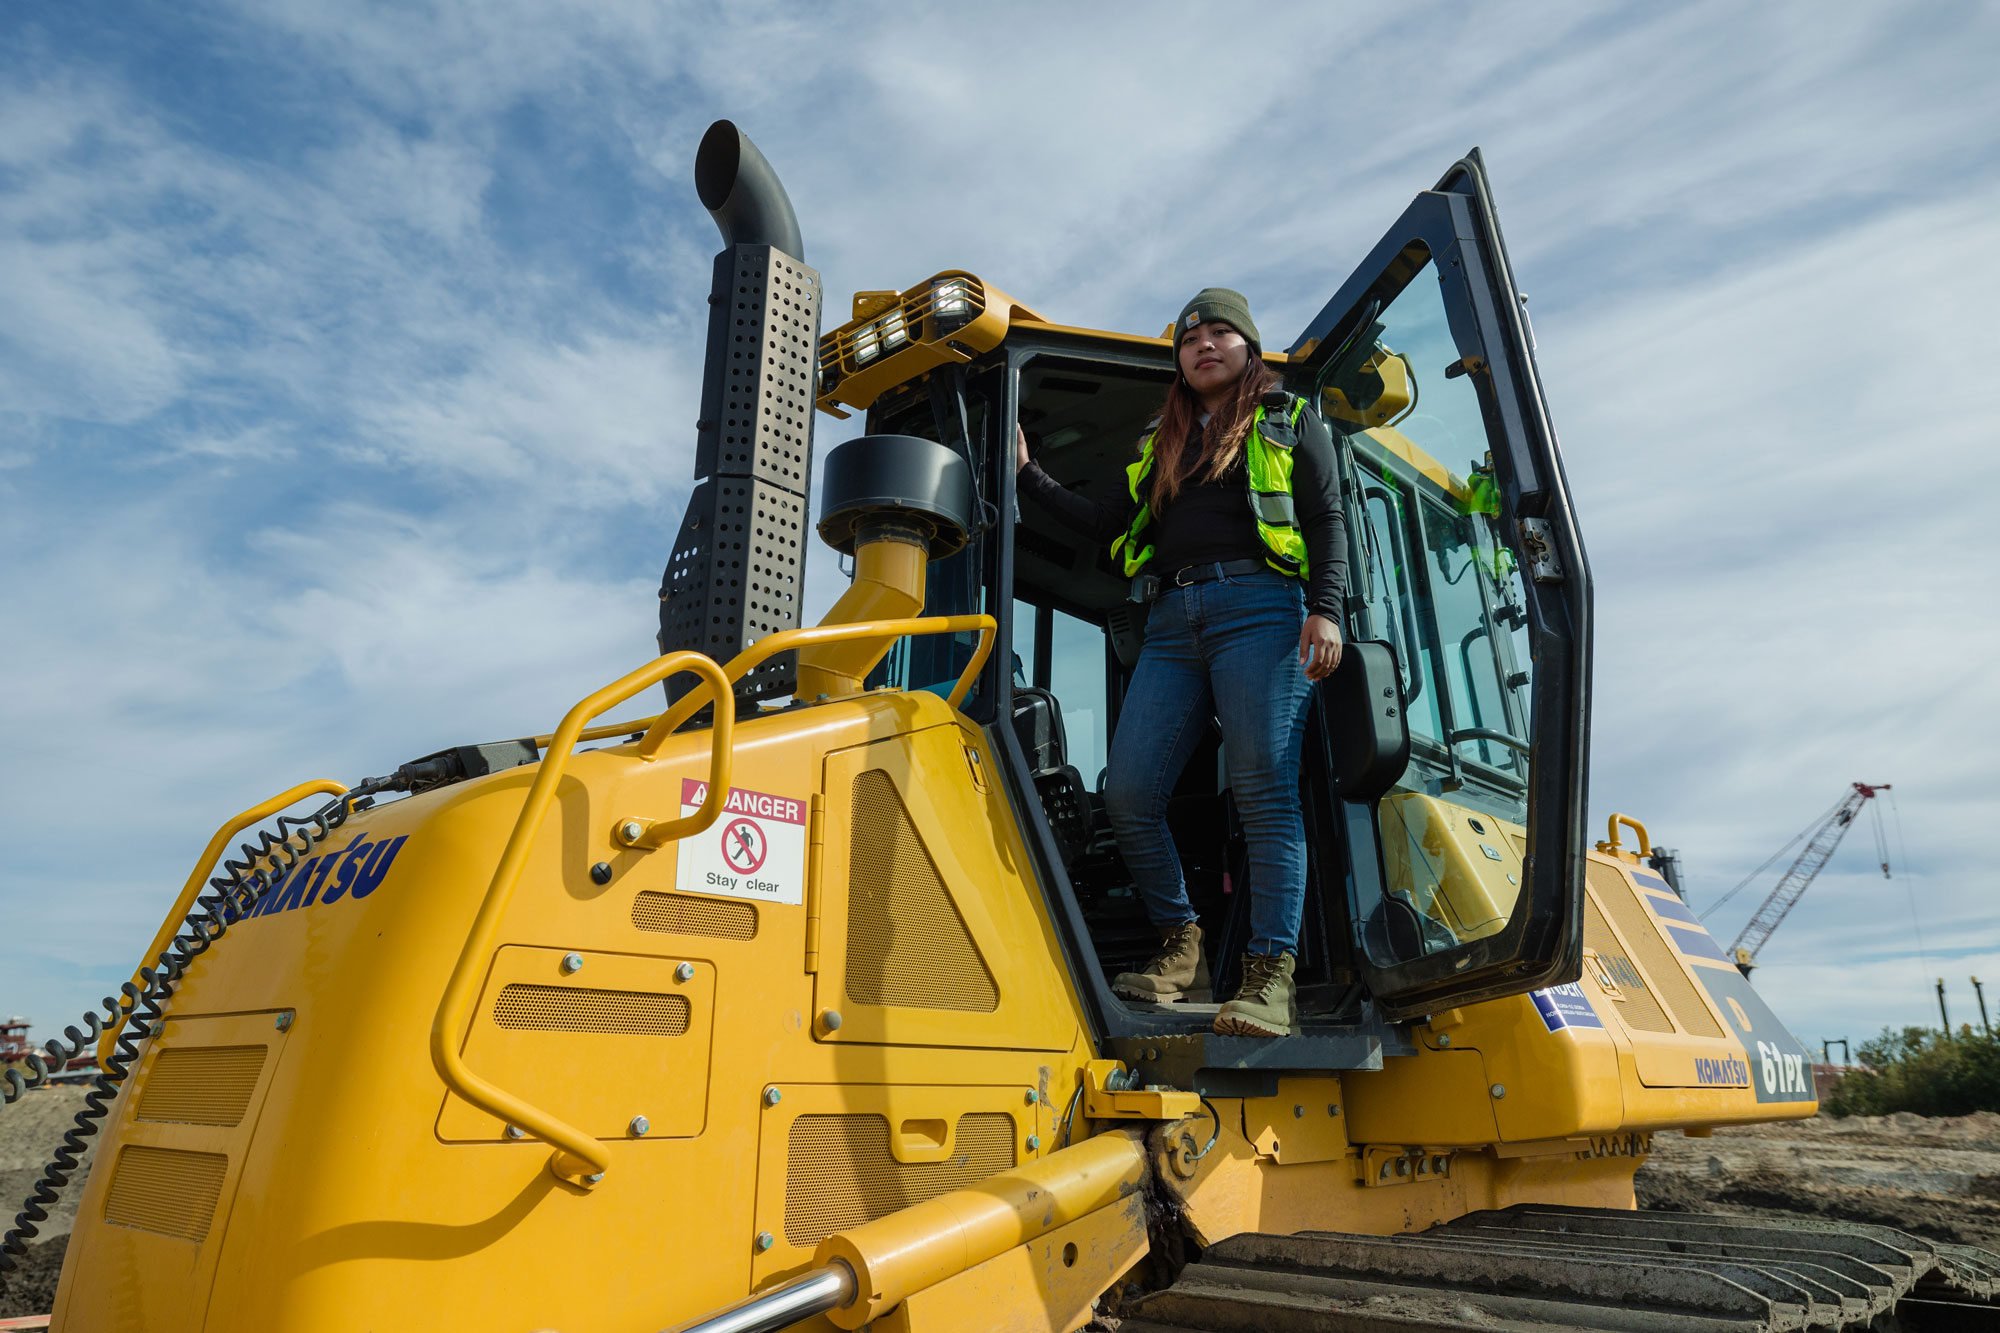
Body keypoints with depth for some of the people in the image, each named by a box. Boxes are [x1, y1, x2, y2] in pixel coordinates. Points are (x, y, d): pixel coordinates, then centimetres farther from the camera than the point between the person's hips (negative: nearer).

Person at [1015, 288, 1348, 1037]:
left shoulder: (1289, 421, 17)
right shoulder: (1159, 442, 29)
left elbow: (1327, 520, 7)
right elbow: (1115, 525, 23)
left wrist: (1325, 609, -9)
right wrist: (1030, 476, 21)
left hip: (1256, 607, -4)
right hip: (1172, 622, 5)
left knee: (1263, 793, -13)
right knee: (1128, 795, -7)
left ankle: (1271, 974, -9)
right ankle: (1182, 948, 7)